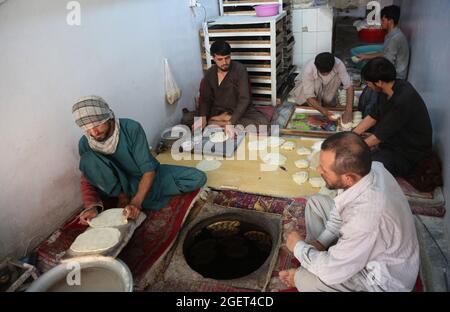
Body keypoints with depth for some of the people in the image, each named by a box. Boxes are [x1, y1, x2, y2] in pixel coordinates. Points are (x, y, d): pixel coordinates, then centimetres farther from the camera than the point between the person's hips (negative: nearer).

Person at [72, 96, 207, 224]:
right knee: (88, 159, -30)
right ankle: (123, 195, -14)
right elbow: (87, 179, -11)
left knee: (198, 178, -19)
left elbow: (148, 170, -27)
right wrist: (91, 205, -30)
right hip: (119, 182, 0)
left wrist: (136, 202, -38)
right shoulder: (85, 143, -17)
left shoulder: (131, 128, -26)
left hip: (148, 175, 0)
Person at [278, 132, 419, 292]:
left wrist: (298, 246, -13)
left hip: (385, 277, -7)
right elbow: (342, 208, 2)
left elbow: (331, 271, -31)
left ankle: (304, 276, 11)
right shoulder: (370, 168, -19)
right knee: (315, 202, 7)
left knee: (307, 282, -24)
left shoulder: (366, 215, -43)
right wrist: (320, 242, -3)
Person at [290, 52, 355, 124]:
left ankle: (327, 100, -5)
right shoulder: (308, 70, -40)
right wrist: (324, 112, -51)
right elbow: (309, 97, -38)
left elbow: (349, 86, -34)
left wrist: (348, 111, -45)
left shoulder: (338, 64, -34)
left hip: (324, 85, 3)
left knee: (338, 76, -24)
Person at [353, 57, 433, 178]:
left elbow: (379, 136, -26)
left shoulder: (402, 101, -32)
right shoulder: (388, 90, -5)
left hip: (409, 153, -8)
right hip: (392, 139, 9)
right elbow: (373, 116, 7)